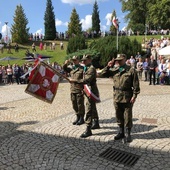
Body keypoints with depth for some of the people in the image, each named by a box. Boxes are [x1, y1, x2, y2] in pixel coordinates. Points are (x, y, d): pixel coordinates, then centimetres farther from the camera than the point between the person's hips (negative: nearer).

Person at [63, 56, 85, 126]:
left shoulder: (82, 69, -6)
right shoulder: (71, 68, 14)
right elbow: (64, 69, 16)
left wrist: (84, 89, -17)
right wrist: (65, 64, -5)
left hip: (80, 90, -6)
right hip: (73, 90, 7)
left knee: (80, 104, 2)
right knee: (74, 105, 13)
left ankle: (82, 118, 15)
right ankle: (78, 117, 28)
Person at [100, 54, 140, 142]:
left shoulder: (131, 70, -5)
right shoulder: (114, 70, 8)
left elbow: (136, 85, -6)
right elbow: (102, 74, 10)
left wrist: (134, 95, -11)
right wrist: (108, 66, -2)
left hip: (127, 98, -4)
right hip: (116, 97, 5)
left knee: (127, 116, 5)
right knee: (119, 116, 14)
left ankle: (127, 133, 21)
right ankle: (121, 132, 30)